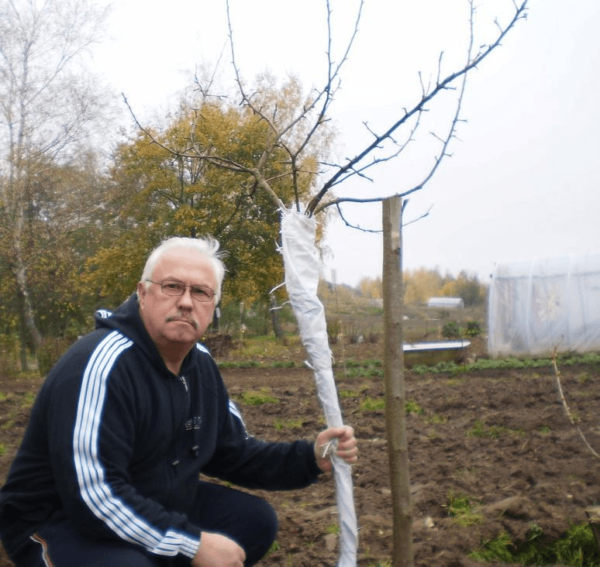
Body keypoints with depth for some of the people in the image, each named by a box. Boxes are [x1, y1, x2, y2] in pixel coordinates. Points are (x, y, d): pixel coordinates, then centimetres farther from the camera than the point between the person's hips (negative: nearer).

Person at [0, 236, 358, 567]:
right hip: (63, 525, -8)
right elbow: (93, 495, -33)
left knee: (256, 520, 5)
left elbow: (234, 454, 9)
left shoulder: (201, 365, 1)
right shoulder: (100, 364, -28)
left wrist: (310, 458, -6)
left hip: (157, 507, 8)